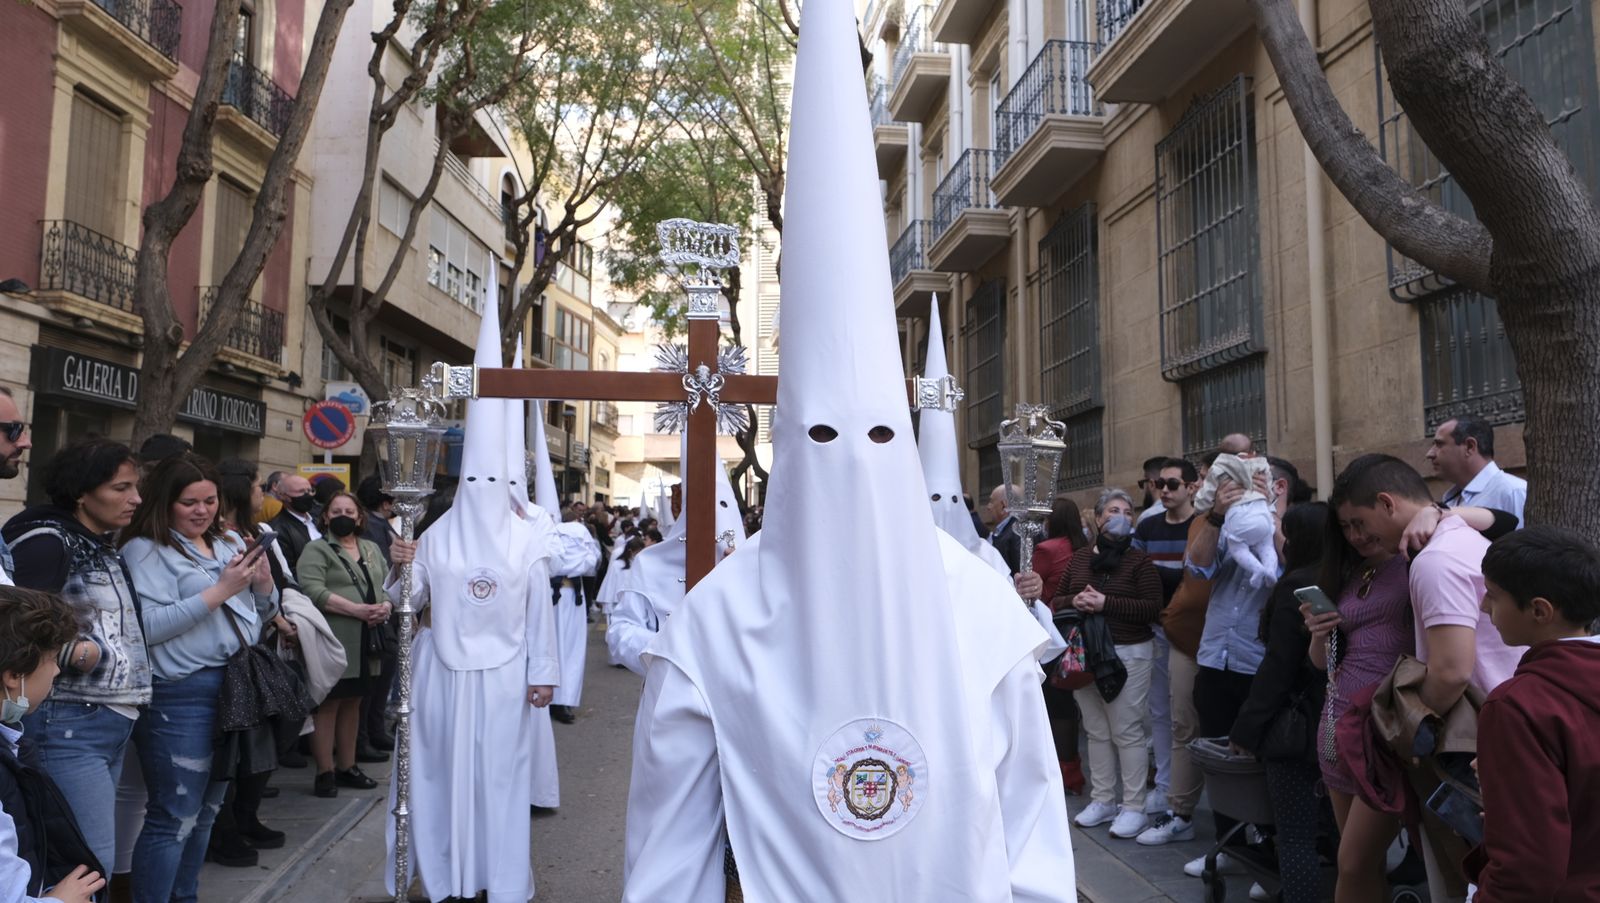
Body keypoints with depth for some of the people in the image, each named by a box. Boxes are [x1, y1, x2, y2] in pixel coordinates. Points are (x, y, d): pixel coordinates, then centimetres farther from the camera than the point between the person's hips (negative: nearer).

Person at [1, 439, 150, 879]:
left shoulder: (104, 546, 14)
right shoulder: (47, 542, -11)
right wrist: (75, 653, -30)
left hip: (114, 719, 8)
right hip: (69, 724, -8)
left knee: (94, 858, 11)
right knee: (91, 861, -7)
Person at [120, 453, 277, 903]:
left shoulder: (229, 541, 13)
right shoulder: (145, 550, -7)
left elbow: (262, 612, 16)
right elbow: (148, 626, -19)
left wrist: (263, 581, -5)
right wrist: (220, 590, -20)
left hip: (237, 688, 7)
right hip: (181, 696, -7)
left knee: (205, 811, 16)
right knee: (174, 818, -3)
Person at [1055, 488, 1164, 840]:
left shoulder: (1139, 561, -3)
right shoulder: (1079, 560, 10)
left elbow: (1153, 609, -12)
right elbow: (1056, 602, 14)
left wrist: (1106, 603, -20)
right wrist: (1074, 601, -9)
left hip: (1128, 655, -5)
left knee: (1127, 732, -3)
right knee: (1097, 731, 11)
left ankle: (1134, 807, 6)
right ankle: (1102, 800, 22)